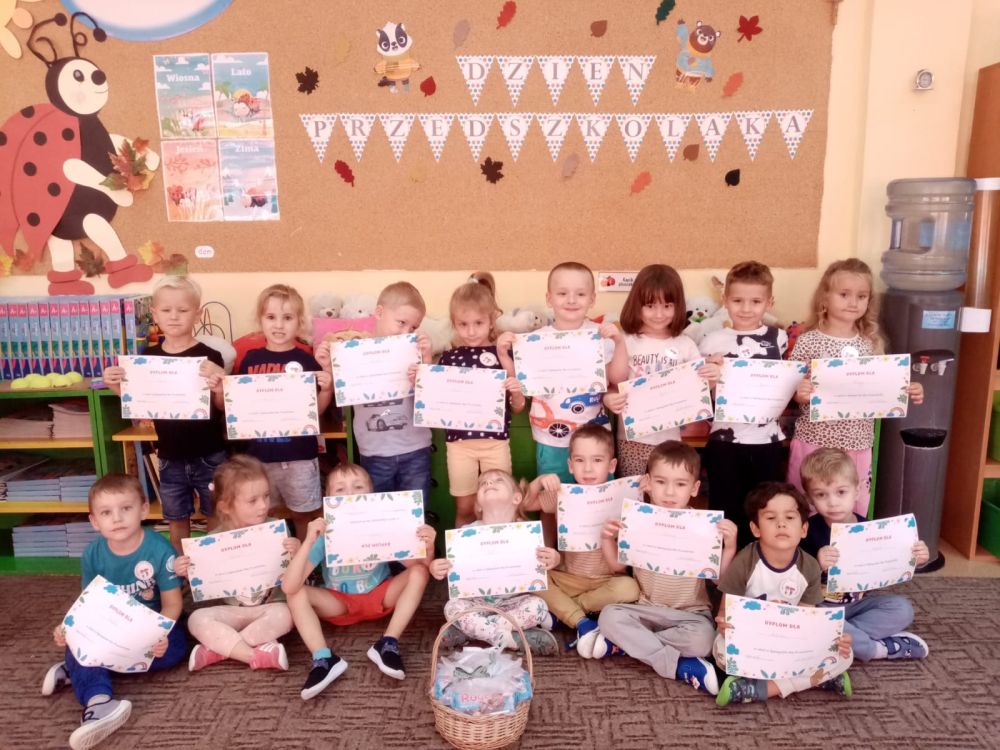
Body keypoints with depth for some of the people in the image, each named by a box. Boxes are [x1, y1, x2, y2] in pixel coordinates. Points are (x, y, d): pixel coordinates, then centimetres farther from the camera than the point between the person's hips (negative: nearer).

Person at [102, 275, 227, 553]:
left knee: (215, 517, 12)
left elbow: (223, 407, -13)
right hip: (170, 458, 4)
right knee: (177, 520, 19)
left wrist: (218, 385, -33)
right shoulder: (148, 357, 0)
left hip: (209, 456, -4)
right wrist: (117, 387, -10)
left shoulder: (209, 357, -12)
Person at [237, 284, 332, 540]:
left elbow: (316, 410, 0)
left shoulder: (306, 361, -5)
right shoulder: (250, 360, 2)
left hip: (299, 455, -3)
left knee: (304, 515, 11)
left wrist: (327, 389, -18)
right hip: (259, 454, 3)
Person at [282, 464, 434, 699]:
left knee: (418, 572, -23)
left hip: (380, 597, 0)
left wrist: (428, 549, -45)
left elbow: (418, 567, -21)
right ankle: (323, 659, -27)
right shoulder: (324, 535, -21)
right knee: (296, 594, -23)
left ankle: (388, 644, -22)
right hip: (340, 604, 0)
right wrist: (308, 542, -43)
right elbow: (288, 587, -30)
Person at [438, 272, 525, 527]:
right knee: (465, 509, 10)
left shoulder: (501, 356, -2)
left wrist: (516, 391, -18)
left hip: (495, 441, -1)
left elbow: (518, 407, 3)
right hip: (459, 443, 1)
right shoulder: (448, 358, 2)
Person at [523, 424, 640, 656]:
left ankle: (560, 610, -17)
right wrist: (538, 482, -12)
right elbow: (524, 505, 7)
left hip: (606, 581, -2)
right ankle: (582, 622, -24)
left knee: (629, 588, -33)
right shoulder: (563, 496, 0)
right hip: (568, 578, 2)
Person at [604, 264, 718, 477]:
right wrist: (608, 399, -23)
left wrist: (711, 381, -16)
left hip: (669, 439, 1)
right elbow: (613, 382, -2)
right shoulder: (625, 342, -3)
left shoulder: (685, 345, 1)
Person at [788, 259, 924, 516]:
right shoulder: (808, 342, -7)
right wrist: (800, 394, -25)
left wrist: (907, 393, -4)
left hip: (857, 445, 4)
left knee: (853, 513, 13)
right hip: (814, 442, -3)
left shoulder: (871, 344, 5)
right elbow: (791, 393, -4)